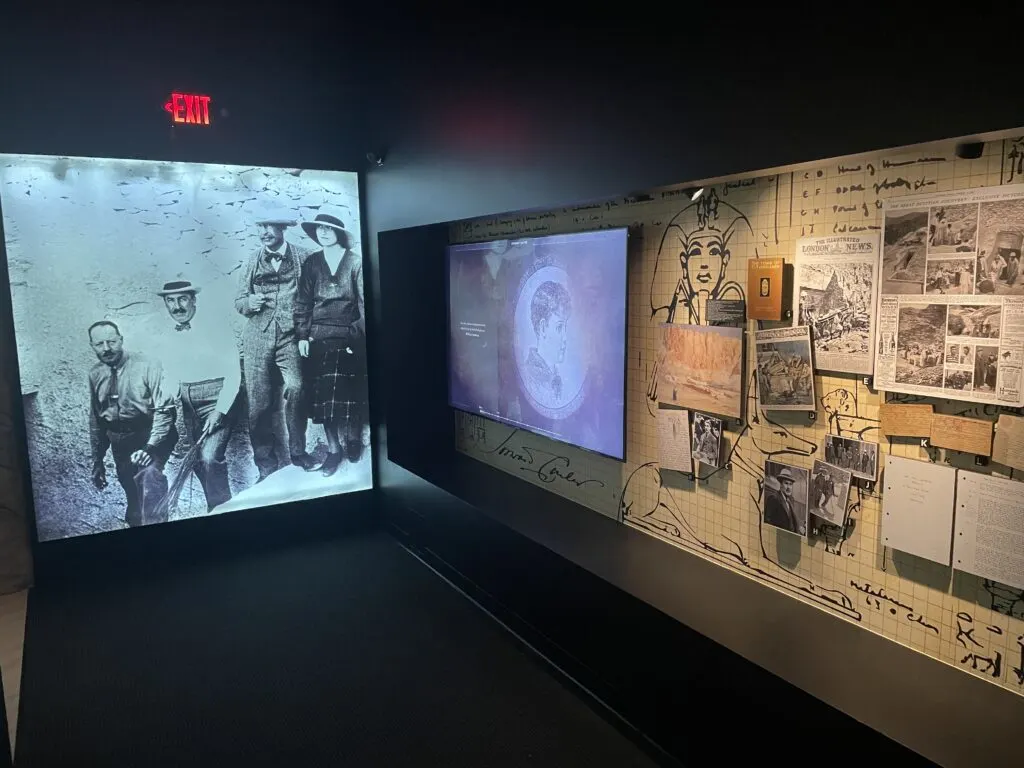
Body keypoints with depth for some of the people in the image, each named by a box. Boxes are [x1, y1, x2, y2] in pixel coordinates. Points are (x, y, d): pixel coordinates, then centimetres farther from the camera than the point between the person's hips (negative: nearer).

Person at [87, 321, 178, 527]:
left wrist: (150, 446, -26)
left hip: (150, 435, -5)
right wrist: (97, 461, 15)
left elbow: (164, 409, -16)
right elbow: (95, 420, 13)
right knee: (133, 498, 15)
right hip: (120, 443, 5)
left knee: (149, 473, -33)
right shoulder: (95, 375, 3)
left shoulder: (146, 366, -13)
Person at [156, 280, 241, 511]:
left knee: (210, 457, -20)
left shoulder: (215, 327, -9)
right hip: (189, 405, 6)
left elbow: (233, 372, -12)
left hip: (217, 399, -6)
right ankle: (217, 510, 25)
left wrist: (219, 411, -18)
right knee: (198, 462, 8)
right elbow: (170, 379, 11)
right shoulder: (169, 340, 8)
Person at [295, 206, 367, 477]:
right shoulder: (312, 262, 7)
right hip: (319, 338, 2)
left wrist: (365, 337, -8)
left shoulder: (355, 262, -1)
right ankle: (334, 449, 12)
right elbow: (302, 302, 7)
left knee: (351, 393, 3)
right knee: (324, 395, 2)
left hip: (349, 338, -2)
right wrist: (302, 335, 0)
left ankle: (353, 440, 24)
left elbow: (364, 302, -3)